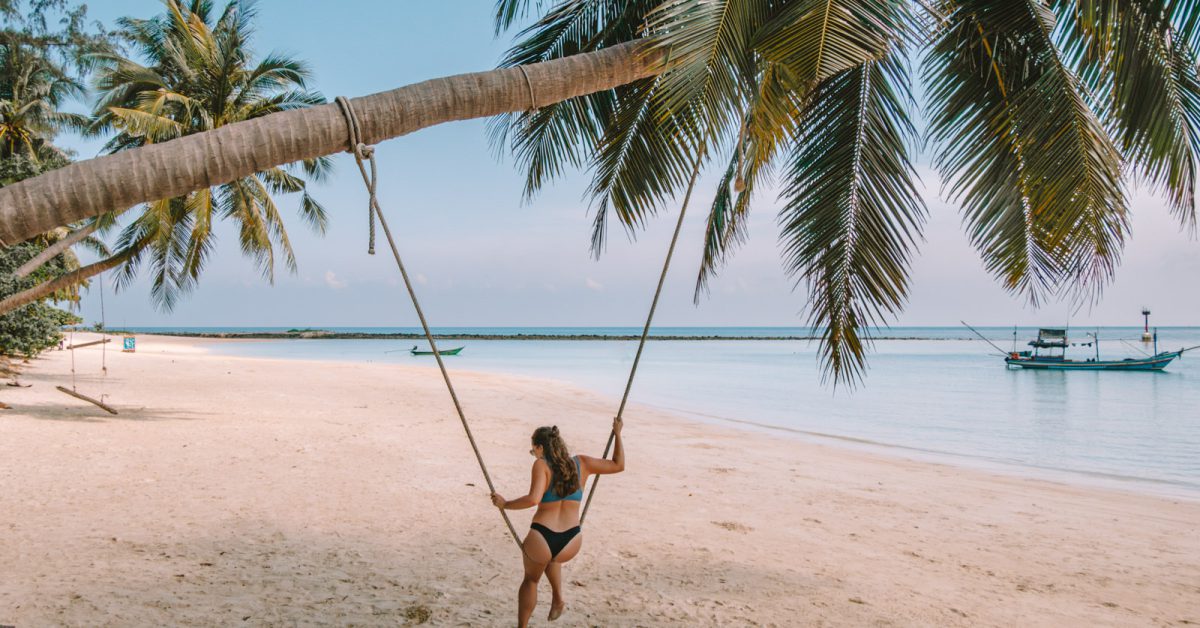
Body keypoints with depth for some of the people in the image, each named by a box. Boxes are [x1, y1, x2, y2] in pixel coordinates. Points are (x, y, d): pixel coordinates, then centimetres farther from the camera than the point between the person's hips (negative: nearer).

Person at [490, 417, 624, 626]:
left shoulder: (542, 465, -6)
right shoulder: (581, 463, 6)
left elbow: (533, 499, -21)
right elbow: (619, 465, 16)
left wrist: (505, 504, -8)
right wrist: (617, 434, 27)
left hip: (541, 538, -4)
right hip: (571, 544, 4)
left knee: (531, 580, 28)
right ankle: (558, 598, 27)